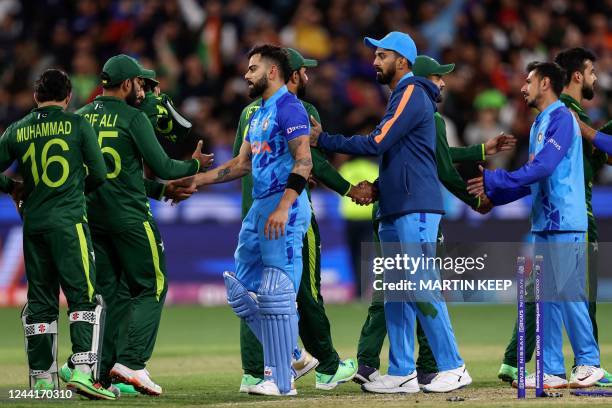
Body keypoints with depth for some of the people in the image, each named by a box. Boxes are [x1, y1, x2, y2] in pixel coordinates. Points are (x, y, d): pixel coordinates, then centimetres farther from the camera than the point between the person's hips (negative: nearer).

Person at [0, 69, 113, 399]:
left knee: (39, 302, 10)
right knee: (84, 297, -6)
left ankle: (42, 378, 11)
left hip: (33, 222, 4)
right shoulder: (77, 124, 0)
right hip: (68, 222, -4)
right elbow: (99, 174, 1)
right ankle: (83, 369, -21)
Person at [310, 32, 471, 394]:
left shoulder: (412, 93, -10)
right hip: (394, 211, 10)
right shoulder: (402, 96, 22)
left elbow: (376, 143, -17)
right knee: (395, 292, 8)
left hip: (416, 209, -10)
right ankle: (402, 373, 10)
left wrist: (323, 140, -10)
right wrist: (376, 186, 8)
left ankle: (453, 367, -9)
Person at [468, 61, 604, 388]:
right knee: (548, 297, 7)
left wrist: (494, 181, -16)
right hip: (544, 224, 9)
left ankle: (588, 362, -3)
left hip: (565, 223, -9)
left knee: (566, 294, -9)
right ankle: (552, 371, 8)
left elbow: (542, 167, -19)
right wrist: (492, 195, 13)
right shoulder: (538, 125, 20)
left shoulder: (561, 118, -9)